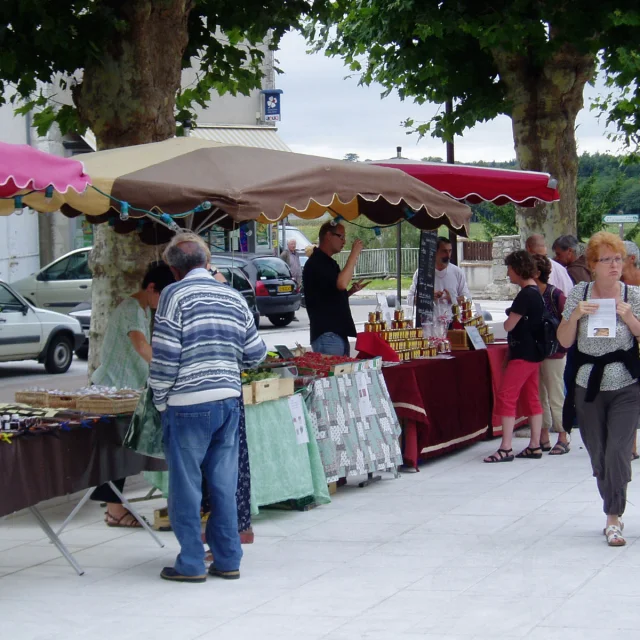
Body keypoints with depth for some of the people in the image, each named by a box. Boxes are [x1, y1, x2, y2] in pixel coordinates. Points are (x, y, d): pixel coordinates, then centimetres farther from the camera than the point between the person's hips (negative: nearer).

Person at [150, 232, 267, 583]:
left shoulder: (175, 295, -7)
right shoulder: (234, 297, 9)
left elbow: (164, 355, -11)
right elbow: (255, 353, 10)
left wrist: (160, 399, 0)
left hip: (188, 406, -5)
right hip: (228, 401, 5)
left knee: (186, 485, 4)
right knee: (224, 485, 11)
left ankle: (191, 563, 8)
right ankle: (227, 560, 15)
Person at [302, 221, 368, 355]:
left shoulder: (328, 263, 21)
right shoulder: (316, 263, -10)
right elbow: (341, 283, -24)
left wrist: (351, 291, 11)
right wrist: (354, 254, -17)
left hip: (339, 333, 10)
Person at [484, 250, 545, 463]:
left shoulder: (525, 295, -18)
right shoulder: (536, 293, 12)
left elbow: (509, 325, -16)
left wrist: (508, 318, 3)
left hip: (522, 354, -10)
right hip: (533, 353, 10)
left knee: (506, 398, -9)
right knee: (531, 399, 12)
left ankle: (506, 449, -11)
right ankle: (535, 446, 14)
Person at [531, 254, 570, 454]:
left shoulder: (555, 295, -12)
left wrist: (561, 345, -14)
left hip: (553, 353, -6)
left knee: (555, 397, -2)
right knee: (539, 396, 9)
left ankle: (563, 439, 7)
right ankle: (543, 438, 16)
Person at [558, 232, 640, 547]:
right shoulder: (579, 294, 0)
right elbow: (564, 341, 1)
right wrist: (576, 314, -15)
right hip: (588, 387, 2)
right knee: (598, 455, 8)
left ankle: (613, 519, -5)